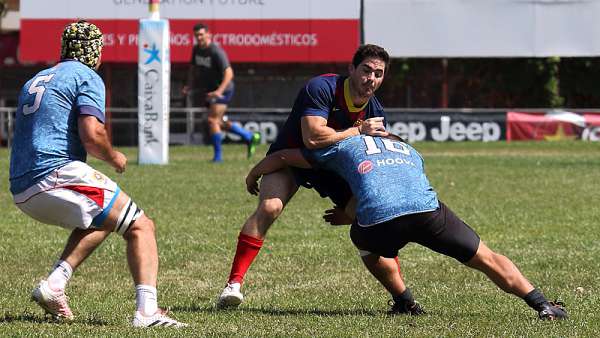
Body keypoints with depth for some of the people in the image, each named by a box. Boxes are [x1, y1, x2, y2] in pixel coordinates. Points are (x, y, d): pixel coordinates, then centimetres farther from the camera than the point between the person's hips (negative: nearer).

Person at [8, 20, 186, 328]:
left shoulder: (34, 81, 25)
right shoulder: (87, 78, 1)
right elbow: (91, 135, -13)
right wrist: (115, 158, 5)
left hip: (21, 192, 8)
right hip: (57, 175, -8)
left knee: (101, 219, 30)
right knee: (141, 226, -1)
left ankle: (54, 284, 8)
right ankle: (146, 310, -21)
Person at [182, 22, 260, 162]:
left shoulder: (216, 52, -21)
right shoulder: (196, 50, 3)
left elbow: (229, 73, -27)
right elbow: (193, 68, 19)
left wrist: (219, 91, -39)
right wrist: (189, 86, 2)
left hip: (223, 91, -9)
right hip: (209, 91, 9)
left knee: (212, 120, -17)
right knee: (220, 123, 15)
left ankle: (218, 156, -7)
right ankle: (250, 137, 32)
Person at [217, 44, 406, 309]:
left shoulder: (375, 113, -10)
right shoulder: (321, 88, -29)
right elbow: (312, 138, -42)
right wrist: (359, 131, -34)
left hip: (335, 165, 5)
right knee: (269, 207, -30)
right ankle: (234, 284, -29)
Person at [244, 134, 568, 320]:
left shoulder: (345, 146, 30)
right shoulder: (411, 152, 40)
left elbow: (281, 157, 35)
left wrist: (252, 176, 55)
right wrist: (349, 213, 64)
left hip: (378, 220, -2)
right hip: (428, 210, 2)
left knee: (364, 242, 34)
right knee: (488, 260, 14)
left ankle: (405, 301, 26)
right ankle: (541, 304, 2)